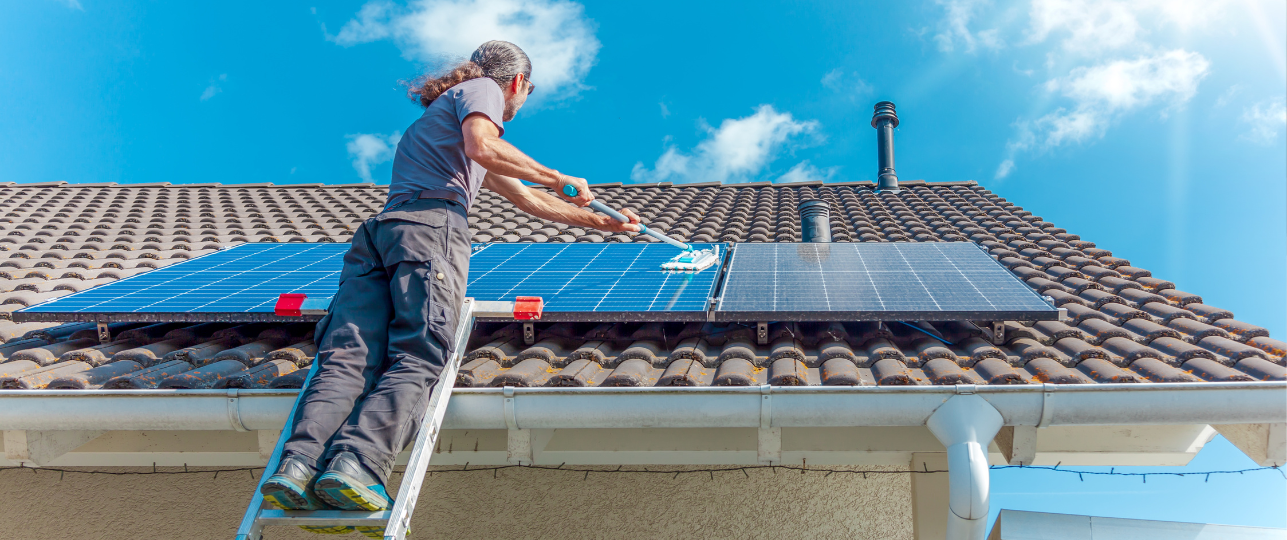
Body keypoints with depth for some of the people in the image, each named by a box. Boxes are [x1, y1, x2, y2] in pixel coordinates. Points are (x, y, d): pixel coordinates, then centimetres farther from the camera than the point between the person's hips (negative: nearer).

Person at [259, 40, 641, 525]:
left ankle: (298, 463, -32)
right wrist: (554, 176, 3)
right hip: (431, 224, -8)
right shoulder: (483, 88, 18)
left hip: (376, 230, 8)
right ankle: (356, 464, -39)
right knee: (416, 361, -20)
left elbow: (528, 199, 47)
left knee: (347, 360, -13)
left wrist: (600, 222, 51)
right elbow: (481, 146, -8)